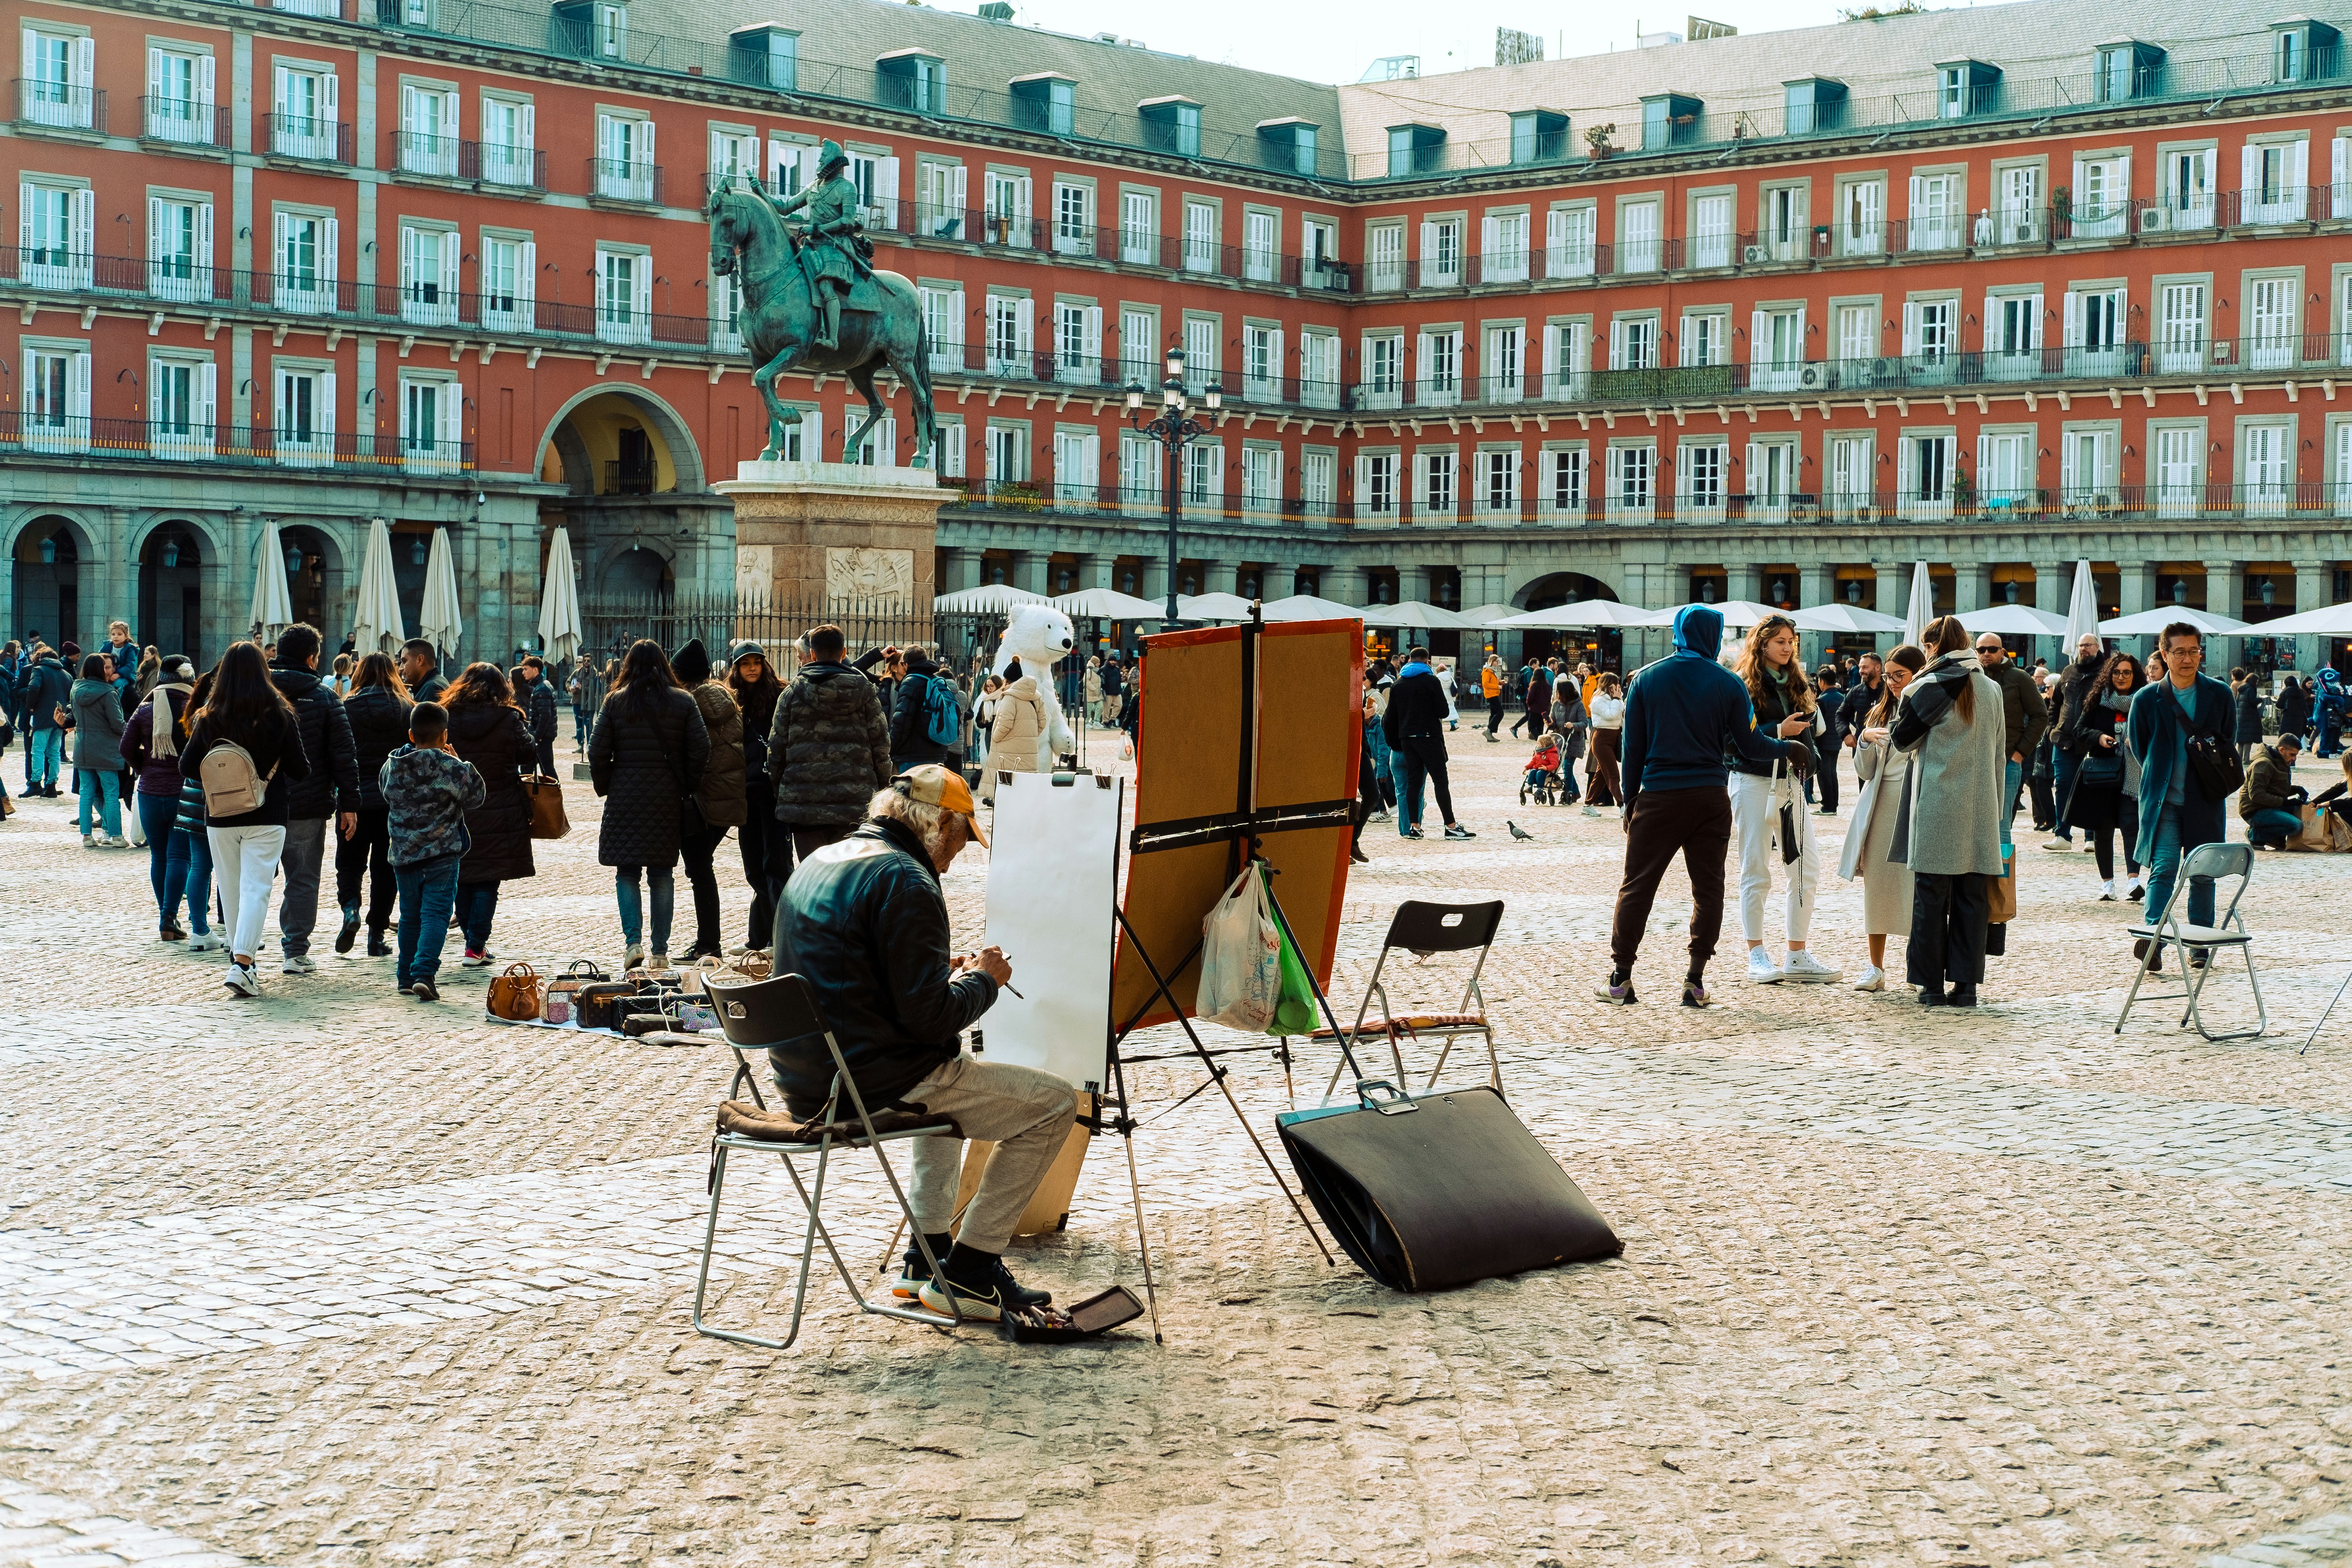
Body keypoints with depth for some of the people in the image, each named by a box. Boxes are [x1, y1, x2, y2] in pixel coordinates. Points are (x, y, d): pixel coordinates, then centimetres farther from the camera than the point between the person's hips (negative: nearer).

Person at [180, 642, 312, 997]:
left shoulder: (209, 718, -3)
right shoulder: (280, 716, -7)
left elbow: (187, 767, 0)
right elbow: (300, 770, -4)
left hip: (220, 820, 2)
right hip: (266, 817, -2)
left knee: (231, 888, 15)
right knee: (256, 888, -5)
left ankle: (241, 958, 24)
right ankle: (241, 964, -18)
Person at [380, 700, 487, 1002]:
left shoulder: (391, 767, 1)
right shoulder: (453, 768, -13)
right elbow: (476, 797, 1)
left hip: (403, 854, 4)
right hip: (443, 855, -4)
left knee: (410, 916, 16)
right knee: (436, 914, -4)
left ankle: (405, 977, 23)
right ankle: (424, 973, -19)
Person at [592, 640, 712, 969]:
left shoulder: (615, 701, -2)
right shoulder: (684, 702, 0)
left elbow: (598, 752, -3)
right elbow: (701, 750, -3)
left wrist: (605, 788, 10)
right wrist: (687, 788, 8)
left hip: (625, 797, -1)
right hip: (668, 800, 1)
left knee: (626, 871, 6)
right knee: (662, 874, 8)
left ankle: (633, 942, -10)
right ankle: (661, 951, 9)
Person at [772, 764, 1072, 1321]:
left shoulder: (816, 865, 13)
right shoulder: (904, 881, -16)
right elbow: (931, 1018, -20)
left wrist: (944, 975, 17)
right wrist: (982, 980, -1)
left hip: (807, 1083, 10)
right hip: (873, 1082, -10)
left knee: (948, 1082, 37)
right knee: (1054, 1103, 1)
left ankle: (927, 1254, 32)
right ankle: (967, 1272, 5)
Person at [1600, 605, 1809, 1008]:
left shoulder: (1645, 679, 2)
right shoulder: (1729, 684, -2)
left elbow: (1632, 748, 4)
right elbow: (1750, 746, 0)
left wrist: (1630, 799, 10)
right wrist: (1784, 744, 19)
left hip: (1658, 797, 0)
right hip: (1711, 799, 0)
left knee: (1637, 886, 5)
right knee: (1707, 887, 7)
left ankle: (1621, 977, 4)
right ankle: (1696, 979, 4)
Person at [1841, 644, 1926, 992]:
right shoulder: (1881, 712, 15)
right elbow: (1865, 772, 11)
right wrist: (1864, 740, -5)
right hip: (1880, 804, 6)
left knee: (1914, 887, -7)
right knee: (1876, 884, 5)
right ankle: (1875, 968, 12)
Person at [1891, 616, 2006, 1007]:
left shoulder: (1928, 688, -7)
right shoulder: (1991, 689, 9)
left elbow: (1903, 740, 3)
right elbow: (1999, 754, 13)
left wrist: (1907, 703, 17)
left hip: (1936, 808, -4)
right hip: (1981, 808, 4)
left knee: (1931, 896, 2)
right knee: (1972, 897, 6)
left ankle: (1932, 985, 3)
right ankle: (1966, 984, 5)